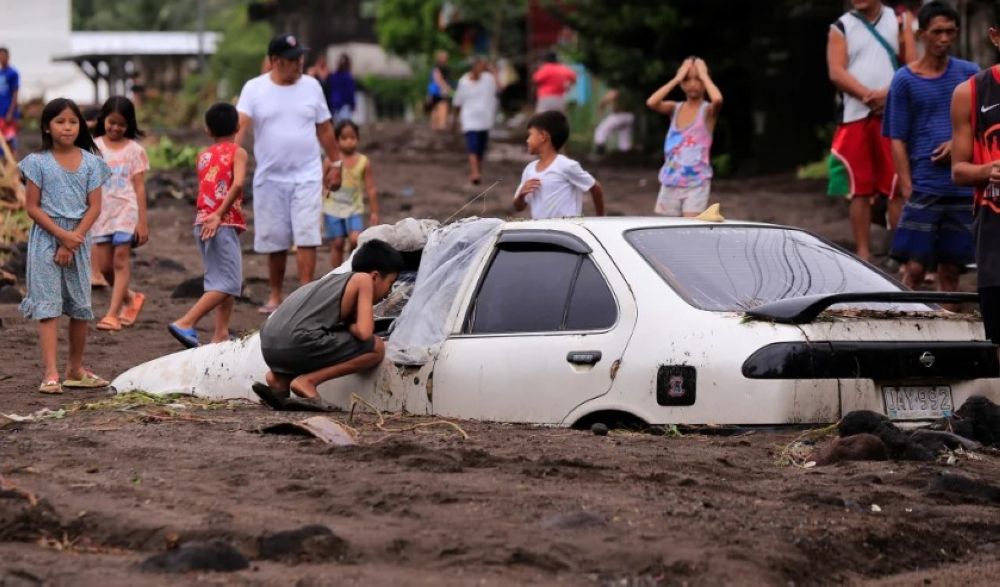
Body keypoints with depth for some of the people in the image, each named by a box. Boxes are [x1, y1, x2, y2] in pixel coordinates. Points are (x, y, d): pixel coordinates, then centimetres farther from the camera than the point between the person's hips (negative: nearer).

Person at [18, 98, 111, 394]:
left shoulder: (90, 162, 3)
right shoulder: (38, 162, -3)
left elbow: (94, 207, 0)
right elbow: (33, 207, -5)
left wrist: (73, 240, -11)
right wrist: (62, 235, -15)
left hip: (78, 239, 3)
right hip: (46, 238, -3)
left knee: (81, 306, 8)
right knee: (48, 306, -8)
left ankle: (75, 369, 22)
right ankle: (50, 373, -14)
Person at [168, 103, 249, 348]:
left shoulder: (203, 155, 15)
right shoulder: (237, 153, -2)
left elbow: (204, 189, 11)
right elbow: (238, 184, -18)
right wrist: (219, 215, -19)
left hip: (203, 223, 7)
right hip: (224, 224, -7)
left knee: (221, 281, 16)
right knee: (228, 284, -7)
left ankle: (221, 334, 13)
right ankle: (186, 323, -17)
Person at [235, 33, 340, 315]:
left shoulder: (311, 86, 3)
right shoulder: (254, 89, -3)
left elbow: (324, 129, 12)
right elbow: (240, 125, -15)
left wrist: (335, 163, 13)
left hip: (307, 176, 0)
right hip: (270, 177, 0)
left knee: (306, 237, -10)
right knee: (274, 241, 8)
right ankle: (275, 295, 22)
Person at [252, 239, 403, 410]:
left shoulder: (335, 280, 30)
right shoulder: (363, 279, 7)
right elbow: (364, 333, -3)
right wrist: (349, 327, 15)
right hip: (298, 343, -9)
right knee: (376, 348, 1)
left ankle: (280, 379, 12)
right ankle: (307, 381, -8)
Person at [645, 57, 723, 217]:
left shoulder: (708, 110, -4)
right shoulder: (675, 109, 6)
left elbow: (717, 100, -29)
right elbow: (651, 103, -13)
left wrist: (703, 75, -14)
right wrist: (676, 79, -8)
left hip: (696, 183, -4)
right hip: (670, 182, 4)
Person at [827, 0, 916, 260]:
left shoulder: (899, 21, 9)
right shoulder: (841, 27, 8)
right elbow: (836, 73, -3)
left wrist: (888, 93, -15)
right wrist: (868, 95, -16)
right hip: (855, 117, 0)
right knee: (859, 191, 2)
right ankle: (863, 255, 7)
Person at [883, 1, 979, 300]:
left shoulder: (970, 74, 8)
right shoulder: (905, 80, 1)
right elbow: (898, 141, 0)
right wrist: (907, 191, -9)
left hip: (962, 188, 3)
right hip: (923, 187, -3)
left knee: (950, 268, 7)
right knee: (915, 267, -8)